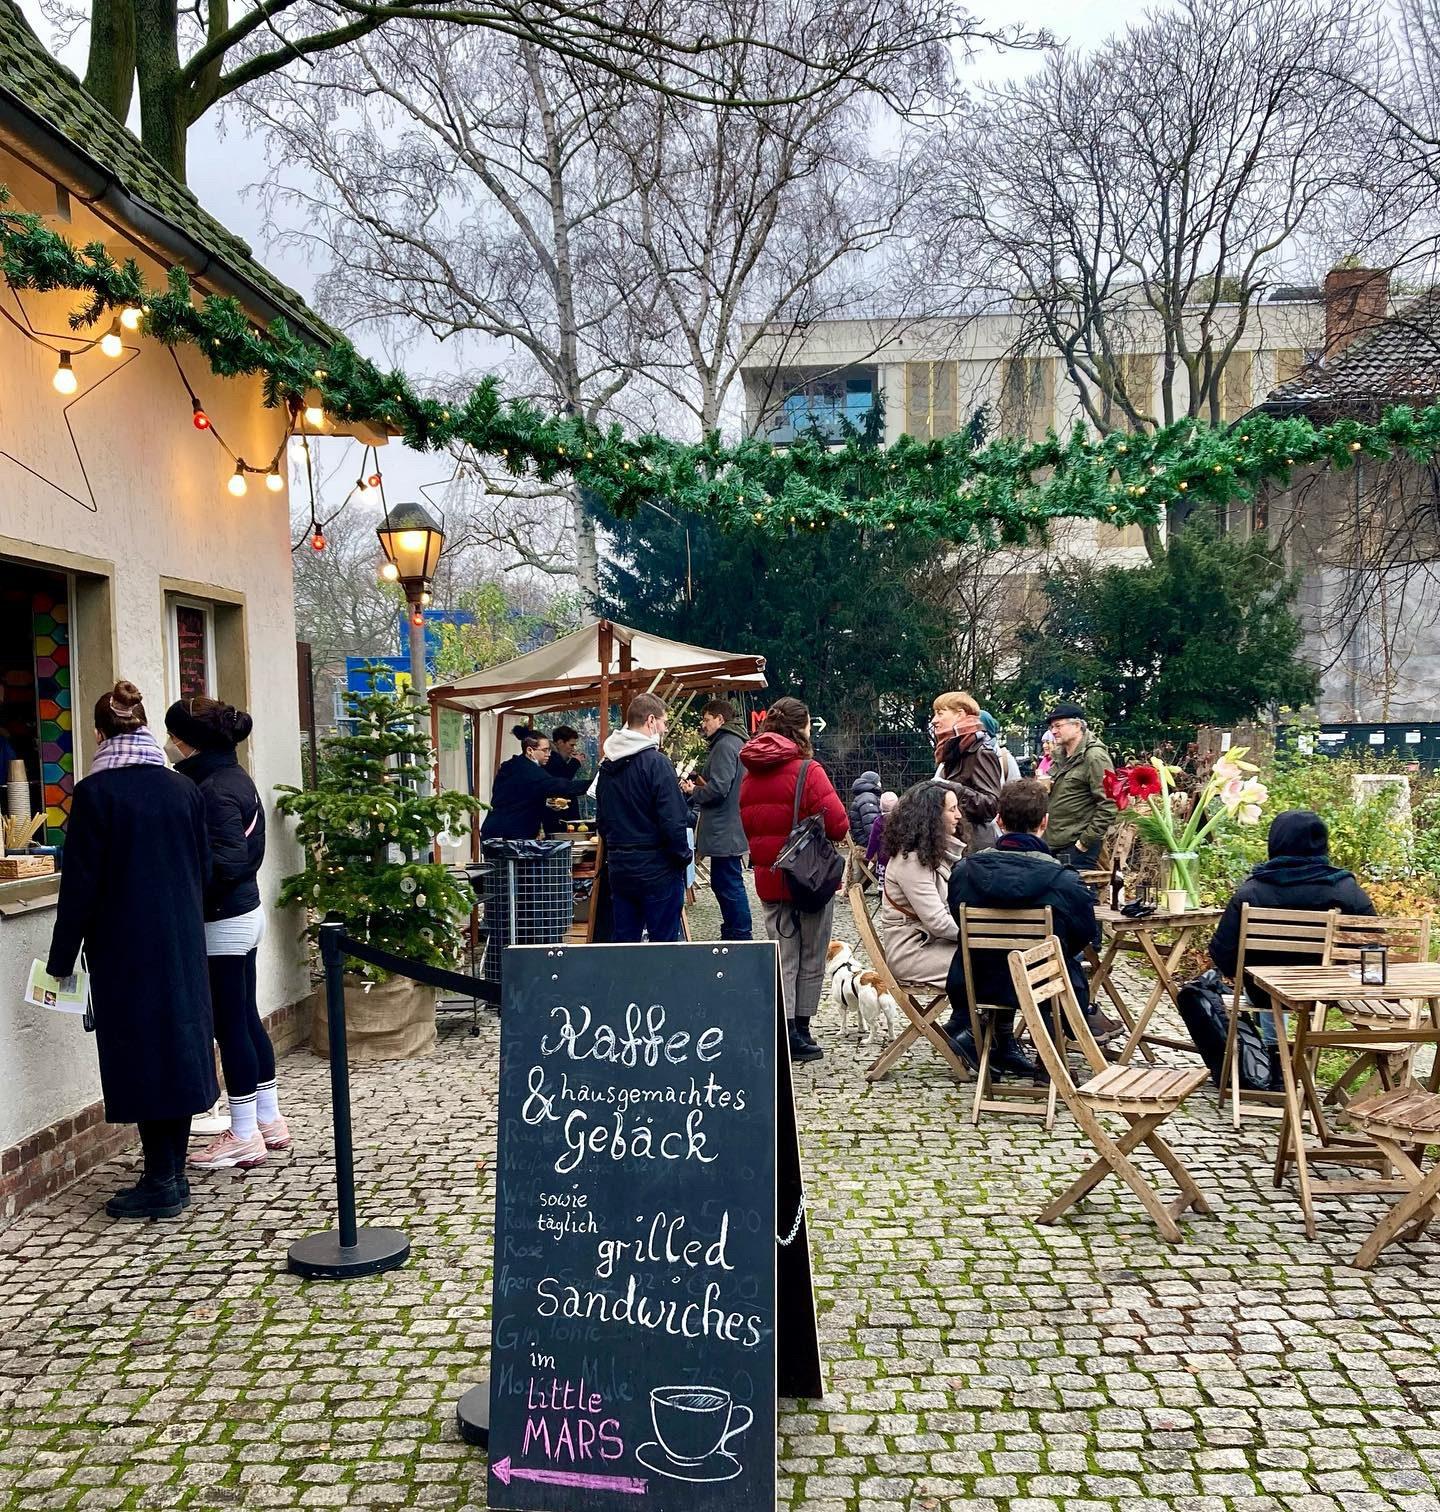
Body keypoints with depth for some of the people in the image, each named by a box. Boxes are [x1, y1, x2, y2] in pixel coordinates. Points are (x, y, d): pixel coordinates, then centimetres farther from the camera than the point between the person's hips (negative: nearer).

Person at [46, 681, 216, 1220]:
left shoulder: (94, 794, -12)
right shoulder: (183, 789, 2)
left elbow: (80, 885, -10)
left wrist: (61, 959, -2)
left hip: (124, 949, -5)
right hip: (184, 944, 5)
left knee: (139, 1054, 2)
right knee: (180, 1044, 12)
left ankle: (160, 1184, 6)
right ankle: (173, 1175, 22)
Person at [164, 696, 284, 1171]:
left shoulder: (214, 789, -18)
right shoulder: (235, 777, 11)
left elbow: (227, 859, -25)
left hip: (223, 922, -10)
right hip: (243, 911, 10)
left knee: (230, 1025, -1)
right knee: (246, 1018, 15)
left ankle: (244, 1136, 7)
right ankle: (270, 1120, 24)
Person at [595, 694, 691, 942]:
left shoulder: (607, 765, 8)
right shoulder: (656, 762, -14)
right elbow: (673, 821, -17)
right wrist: (683, 856, -3)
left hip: (618, 867, 7)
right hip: (657, 868, -7)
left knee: (623, 942, 11)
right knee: (664, 942, 0)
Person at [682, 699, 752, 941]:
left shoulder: (724, 745, -16)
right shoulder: (736, 742, 17)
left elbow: (718, 789, -22)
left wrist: (693, 792, -5)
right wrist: (699, 788, 10)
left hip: (724, 832, -11)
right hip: (731, 829, 11)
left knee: (729, 885, -6)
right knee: (723, 882, 18)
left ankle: (740, 935, -1)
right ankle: (732, 932, 26)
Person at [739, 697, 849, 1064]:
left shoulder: (750, 775, 5)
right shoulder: (807, 770, -15)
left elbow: (747, 825, 12)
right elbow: (838, 823, -18)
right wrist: (829, 830, 2)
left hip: (770, 878, 5)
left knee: (782, 958, 11)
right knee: (811, 960, 8)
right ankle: (800, 1033, 12)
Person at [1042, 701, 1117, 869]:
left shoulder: (1094, 757, -11)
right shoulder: (1059, 756, 15)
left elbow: (1108, 805, -17)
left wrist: (1086, 841, -17)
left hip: (1076, 848, -8)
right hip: (1054, 844, 8)